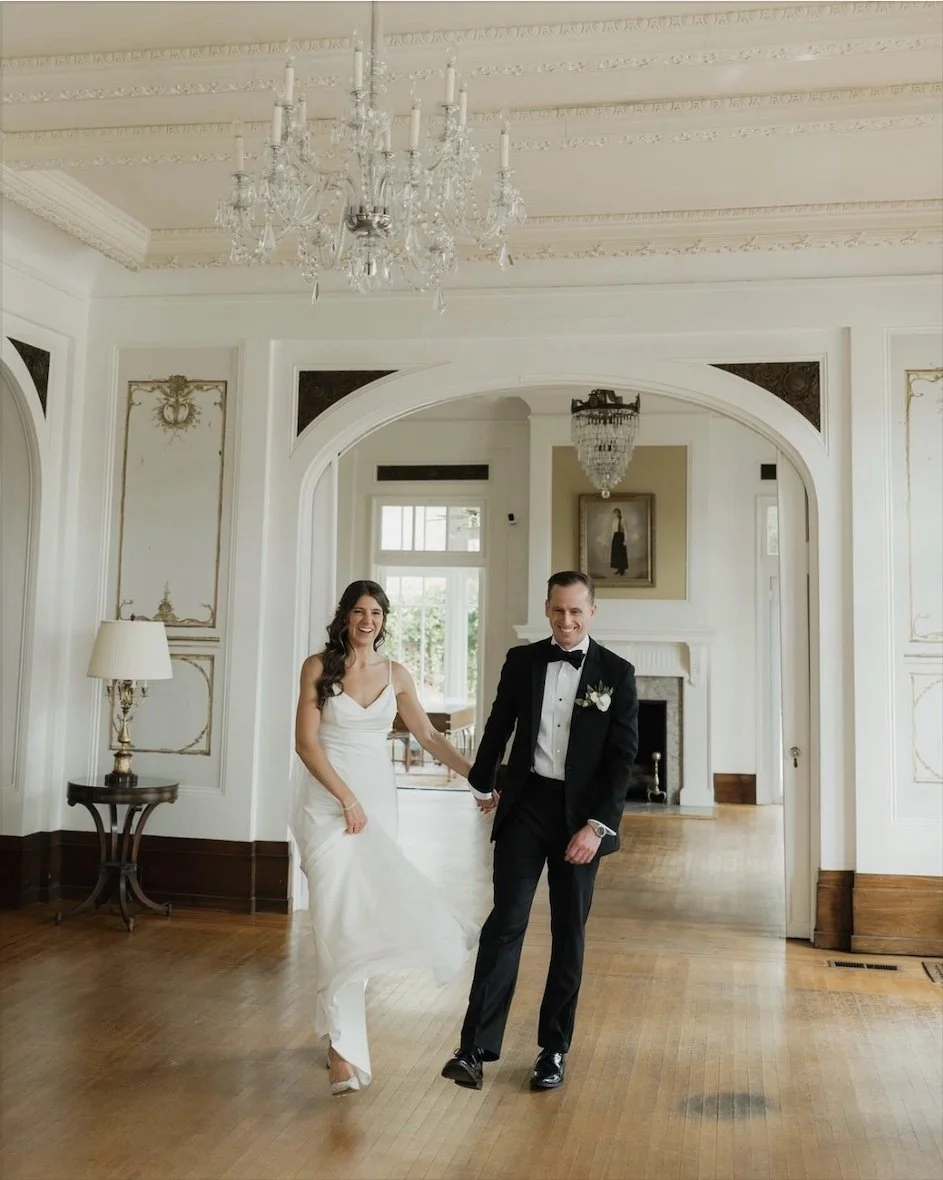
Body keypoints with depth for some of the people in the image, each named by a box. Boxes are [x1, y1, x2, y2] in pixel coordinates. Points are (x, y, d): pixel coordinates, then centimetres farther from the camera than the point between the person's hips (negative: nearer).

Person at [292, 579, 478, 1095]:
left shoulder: (395, 675, 7)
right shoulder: (319, 666, -3)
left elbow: (429, 737, 8)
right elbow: (306, 741, -7)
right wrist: (347, 798, -13)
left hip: (376, 799, 4)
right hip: (328, 797, -3)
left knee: (366, 913, 6)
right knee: (337, 915, -9)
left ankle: (340, 1026, 23)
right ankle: (344, 1047, -8)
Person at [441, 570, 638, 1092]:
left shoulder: (616, 673, -3)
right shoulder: (522, 661, 4)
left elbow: (622, 755, -6)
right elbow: (499, 726, 15)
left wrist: (597, 825, -13)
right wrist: (482, 784, 22)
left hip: (581, 815, -1)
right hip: (525, 804, 1)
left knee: (569, 932, 9)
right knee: (506, 922, -5)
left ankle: (554, 1049, 20)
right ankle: (476, 1047, -4)